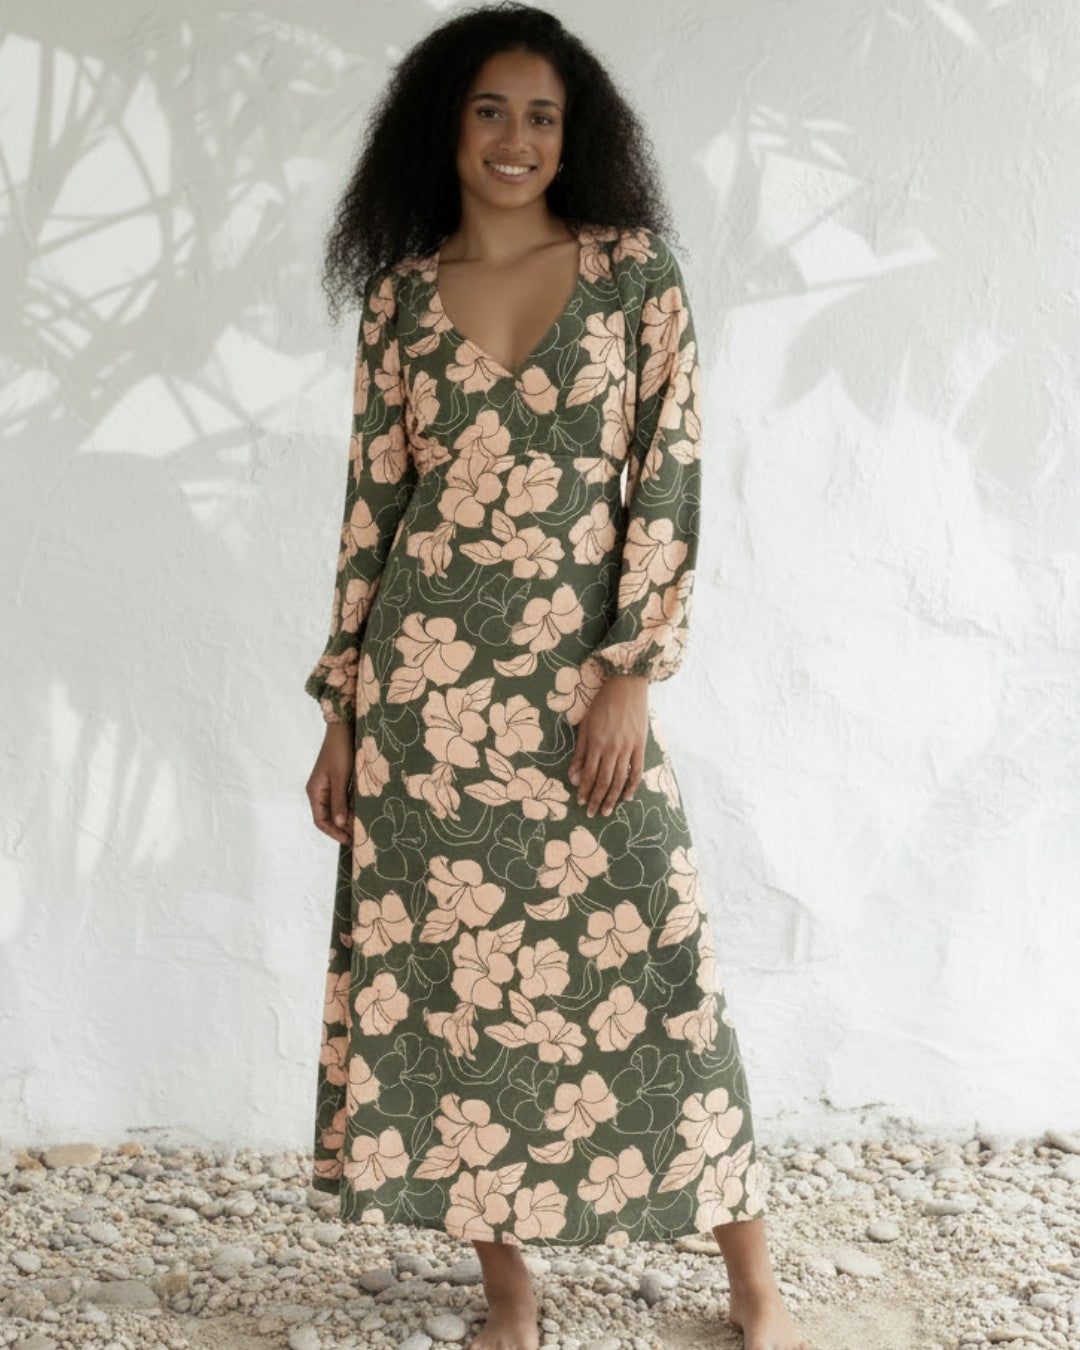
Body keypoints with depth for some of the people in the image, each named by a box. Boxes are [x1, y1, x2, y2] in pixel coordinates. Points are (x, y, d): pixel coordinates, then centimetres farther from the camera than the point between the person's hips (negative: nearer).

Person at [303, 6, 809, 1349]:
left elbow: (668, 479, -3)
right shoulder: (401, 295, 8)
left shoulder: (634, 274, 2)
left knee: (644, 972, 0)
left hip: (580, 677, -2)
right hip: (424, 681, 2)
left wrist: (631, 674, -11)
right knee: (448, 975, 5)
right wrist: (343, 710, 6)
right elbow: (372, 501, 9)